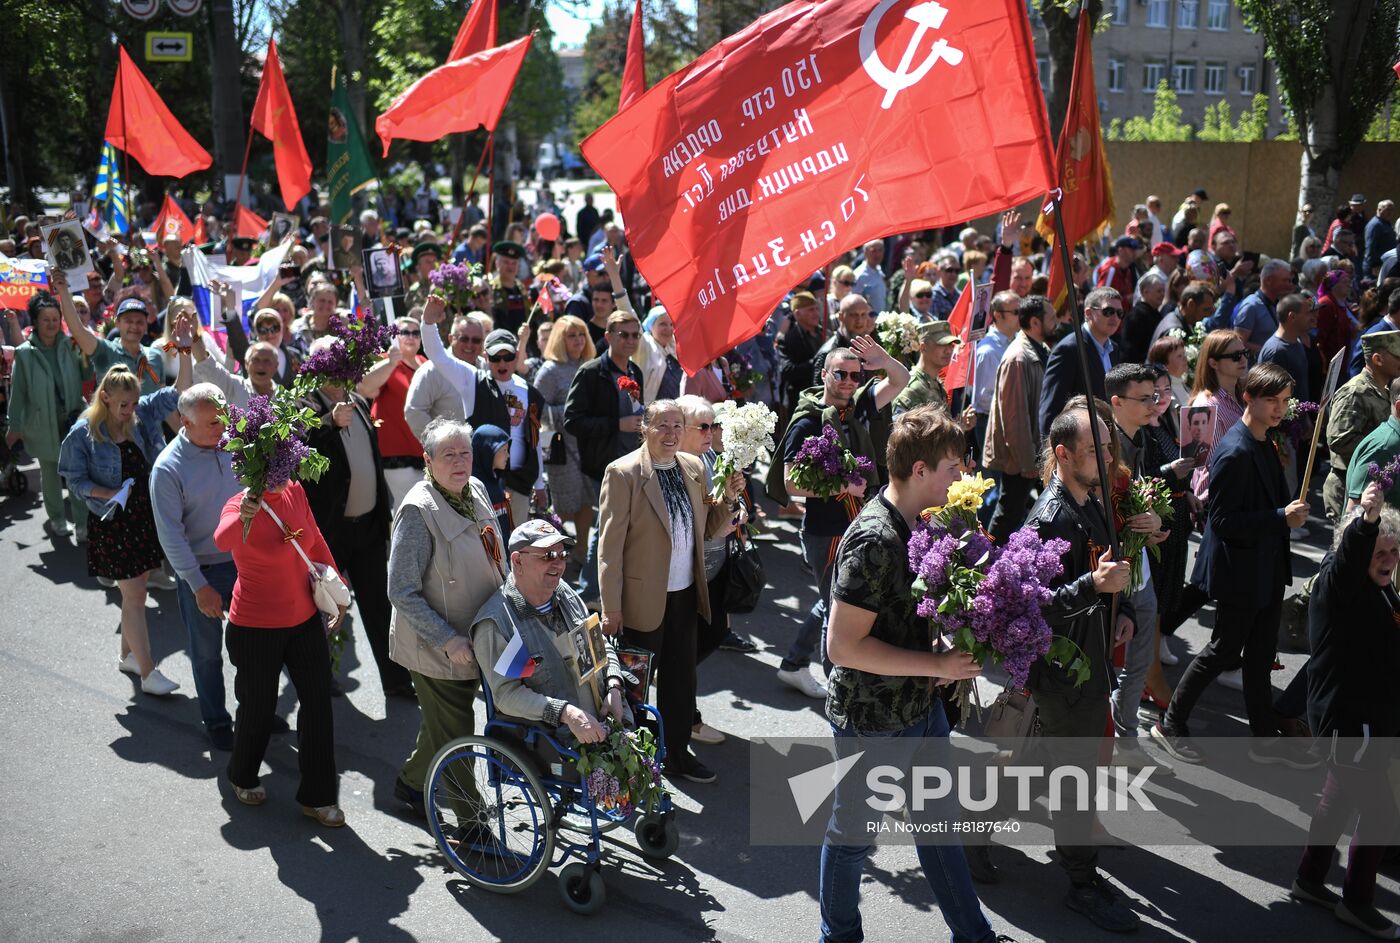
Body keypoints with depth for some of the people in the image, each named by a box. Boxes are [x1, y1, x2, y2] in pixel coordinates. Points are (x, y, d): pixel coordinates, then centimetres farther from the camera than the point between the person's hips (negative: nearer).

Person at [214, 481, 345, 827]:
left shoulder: (295, 492, -3)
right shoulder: (239, 506, -20)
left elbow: (316, 542, 11)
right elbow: (223, 541, -43)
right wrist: (243, 517, -64)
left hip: (305, 620, 5)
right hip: (256, 629, -5)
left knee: (318, 703, 6)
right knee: (259, 707, 13)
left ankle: (317, 797, 21)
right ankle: (243, 778, 44)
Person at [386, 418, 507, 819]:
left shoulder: (477, 491, 1)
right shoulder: (418, 511, -22)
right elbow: (402, 593, -23)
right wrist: (448, 640, -26)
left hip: (477, 640, 8)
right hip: (436, 650, -8)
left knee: (442, 726, 25)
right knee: (456, 738, 3)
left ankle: (411, 781, 50)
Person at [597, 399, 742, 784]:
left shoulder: (694, 468, 4)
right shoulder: (623, 473, -15)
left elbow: (706, 528, 12)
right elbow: (610, 543, -14)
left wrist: (729, 498, -7)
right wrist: (611, 607, -15)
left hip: (685, 595, 6)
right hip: (643, 599, -6)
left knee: (681, 680, 17)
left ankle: (677, 753, 34)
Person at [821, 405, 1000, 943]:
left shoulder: (919, 524, 2)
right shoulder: (874, 541, -27)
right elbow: (844, 646, -28)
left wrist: (951, 655, -1)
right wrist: (938, 665, -24)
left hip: (921, 705, 8)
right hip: (872, 721, -8)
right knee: (853, 834, 14)